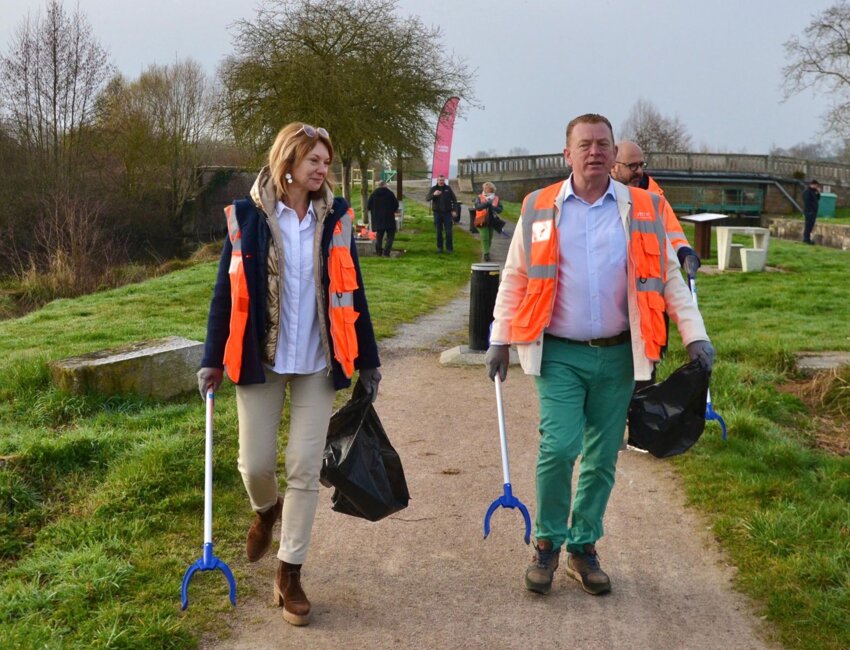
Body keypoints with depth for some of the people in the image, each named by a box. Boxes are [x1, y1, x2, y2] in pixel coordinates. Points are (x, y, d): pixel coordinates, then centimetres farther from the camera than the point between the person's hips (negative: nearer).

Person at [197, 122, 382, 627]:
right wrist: (214, 359, 0)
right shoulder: (248, 216, -3)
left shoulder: (336, 218, 1)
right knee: (256, 464, 5)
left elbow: (351, 291, 5)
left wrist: (368, 358, 6)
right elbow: (227, 290, 0)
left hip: (318, 362, 1)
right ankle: (267, 509, 42)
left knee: (305, 469, 2)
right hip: (260, 359, -1)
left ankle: (290, 573, 15)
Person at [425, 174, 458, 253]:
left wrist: (453, 210, -1)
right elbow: (427, 199, -9)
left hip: (447, 213, 0)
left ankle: (449, 248, 3)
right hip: (437, 213, 0)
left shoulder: (448, 188, 4)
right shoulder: (433, 189, 3)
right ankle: (439, 247, 14)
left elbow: (454, 200, 9)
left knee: (448, 231, -3)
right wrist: (433, 194, -28)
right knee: (438, 231, 5)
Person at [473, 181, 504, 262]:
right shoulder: (479, 197, -2)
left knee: (490, 238, 12)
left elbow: (500, 209, -2)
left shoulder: (496, 198, 5)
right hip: (482, 221, -4)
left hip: (492, 221, 4)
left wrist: (493, 207, -22)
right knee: (485, 237, -13)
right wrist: (486, 204, -33)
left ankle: (485, 251, 31)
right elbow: (477, 207, -19)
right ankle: (486, 253, -10)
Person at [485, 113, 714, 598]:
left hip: (617, 355, 2)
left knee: (602, 458, 8)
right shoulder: (539, 209, 1)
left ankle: (584, 547, 25)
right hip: (560, 354, -1)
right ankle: (547, 544, 10)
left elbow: (669, 277, 5)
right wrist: (500, 340, 3)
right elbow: (515, 279, 6)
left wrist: (696, 335, -3)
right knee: (559, 447, -11)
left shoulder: (646, 210, 2)